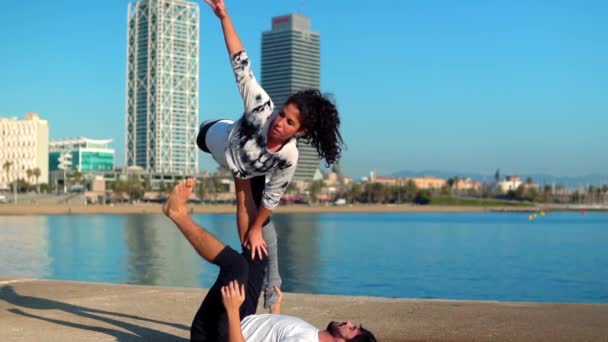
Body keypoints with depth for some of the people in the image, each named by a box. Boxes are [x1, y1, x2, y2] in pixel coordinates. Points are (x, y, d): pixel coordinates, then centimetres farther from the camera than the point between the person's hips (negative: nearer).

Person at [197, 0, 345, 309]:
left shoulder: (288, 158, -42)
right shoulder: (262, 108, -46)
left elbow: (271, 197, -27)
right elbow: (242, 65, -46)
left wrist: (255, 229, -18)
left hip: (249, 172, -1)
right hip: (218, 137, 1)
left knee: (260, 221, -7)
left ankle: (272, 286, 15)